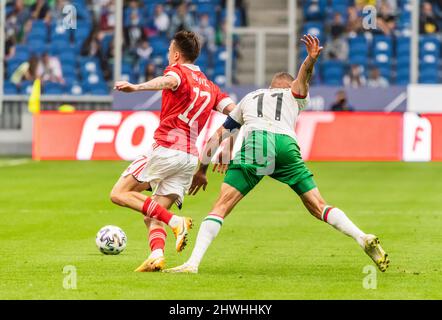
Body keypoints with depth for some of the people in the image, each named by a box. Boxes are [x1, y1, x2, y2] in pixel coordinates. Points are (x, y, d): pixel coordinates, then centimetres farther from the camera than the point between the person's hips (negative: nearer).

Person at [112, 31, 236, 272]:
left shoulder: (178, 70, 2)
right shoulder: (208, 85, 24)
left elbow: (169, 81, -23)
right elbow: (234, 111, 14)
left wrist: (136, 87, -39)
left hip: (166, 149, -7)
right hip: (190, 158, 7)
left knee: (119, 194, -3)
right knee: (151, 216, 6)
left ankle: (175, 222, -16)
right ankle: (157, 255, -23)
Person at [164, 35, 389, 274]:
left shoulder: (249, 98, 37)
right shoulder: (295, 96, 32)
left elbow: (218, 136, 39)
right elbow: (302, 78, 8)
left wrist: (201, 170, 46)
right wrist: (311, 59, -14)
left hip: (254, 142, 0)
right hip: (286, 145, 0)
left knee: (221, 207, -3)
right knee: (318, 208, 9)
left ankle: (193, 263, -15)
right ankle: (364, 239, -6)